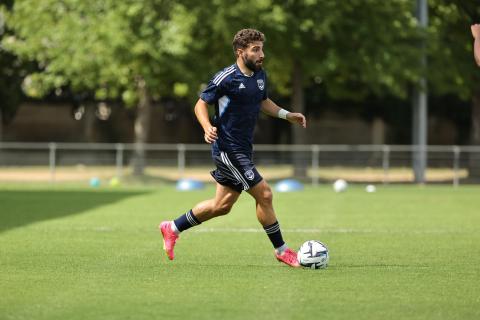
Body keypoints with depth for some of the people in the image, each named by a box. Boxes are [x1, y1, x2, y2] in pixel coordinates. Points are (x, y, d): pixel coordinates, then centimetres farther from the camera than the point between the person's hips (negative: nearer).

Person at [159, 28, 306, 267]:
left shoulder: (260, 76, 9)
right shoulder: (226, 78, -15)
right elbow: (201, 104, -9)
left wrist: (287, 115, 13)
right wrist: (207, 128, -26)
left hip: (242, 149, 9)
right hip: (228, 149, -9)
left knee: (222, 205, 14)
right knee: (264, 194, -10)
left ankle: (172, 228, 28)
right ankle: (281, 251, 2)